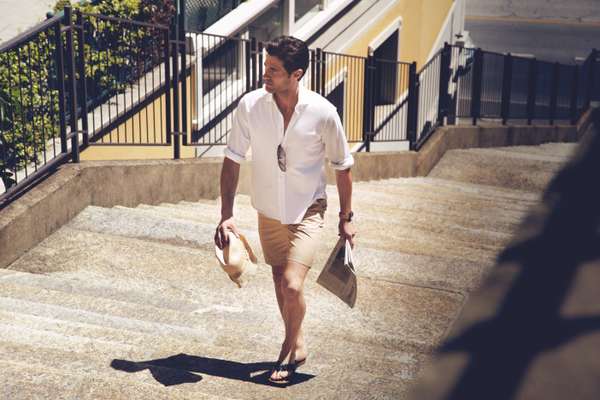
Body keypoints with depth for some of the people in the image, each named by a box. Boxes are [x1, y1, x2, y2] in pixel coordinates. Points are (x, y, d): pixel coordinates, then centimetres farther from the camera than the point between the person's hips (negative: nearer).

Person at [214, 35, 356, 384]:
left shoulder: (323, 113, -20)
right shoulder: (250, 106, -15)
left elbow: (343, 166, -6)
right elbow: (233, 160, -6)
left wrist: (346, 217, 0)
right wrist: (227, 214, -12)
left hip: (308, 211, -3)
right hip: (269, 211, 3)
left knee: (292, 285, -16)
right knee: (281, 282, 18)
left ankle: (292, 347, 13)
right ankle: (296, 343, 42)